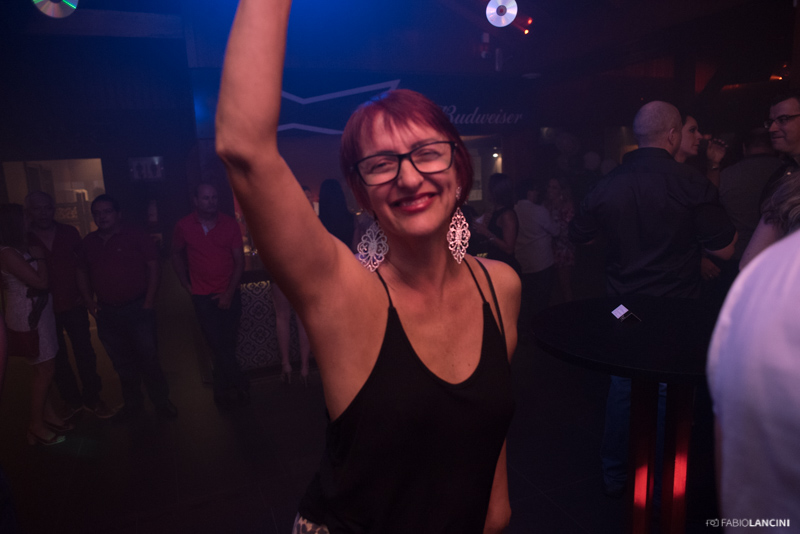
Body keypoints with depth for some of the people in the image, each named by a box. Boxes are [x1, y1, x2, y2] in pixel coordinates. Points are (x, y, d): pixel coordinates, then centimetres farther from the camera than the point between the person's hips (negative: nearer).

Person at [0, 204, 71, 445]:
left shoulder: (21, 248, 8)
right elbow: (40, 282, -19)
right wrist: (39, 257, -9)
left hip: (38, 311, 8)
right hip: (28, 316, -8)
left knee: (45, 368, 15)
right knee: (44, 369, 1)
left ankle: (48, 415, 27)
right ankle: (36, 427, 14)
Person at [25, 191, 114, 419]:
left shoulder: (69, 233, -2)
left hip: (74, 306, 1)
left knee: (85, 354, 7)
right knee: (58, 359, 13)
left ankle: (92, 399, 22)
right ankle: (72, 401, 29)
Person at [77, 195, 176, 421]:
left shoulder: (136, 236, -4)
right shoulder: (88, 243, 9)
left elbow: (153, 267, -5)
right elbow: (82, 273, 17)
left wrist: (149, 300, -10)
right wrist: (89, 301, 5)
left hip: (138, 309, -4)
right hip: (107, 313, 4)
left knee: (148, 358, -1)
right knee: (122, 363, 13)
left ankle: (161, 401, 15)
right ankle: (132, 404, 28)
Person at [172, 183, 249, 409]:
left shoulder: (230, 224, -3)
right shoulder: (184, 226, -2)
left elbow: (239, 260, -3)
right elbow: (177, 255, 12)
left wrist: (230, 292, -9)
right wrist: (186, 285, 4)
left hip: (229, 294, 1)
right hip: (203, 296, 0)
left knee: (227, 345, 6)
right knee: (220, 346, -2)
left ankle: (222, 391, 25)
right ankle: (240, 385, 16)